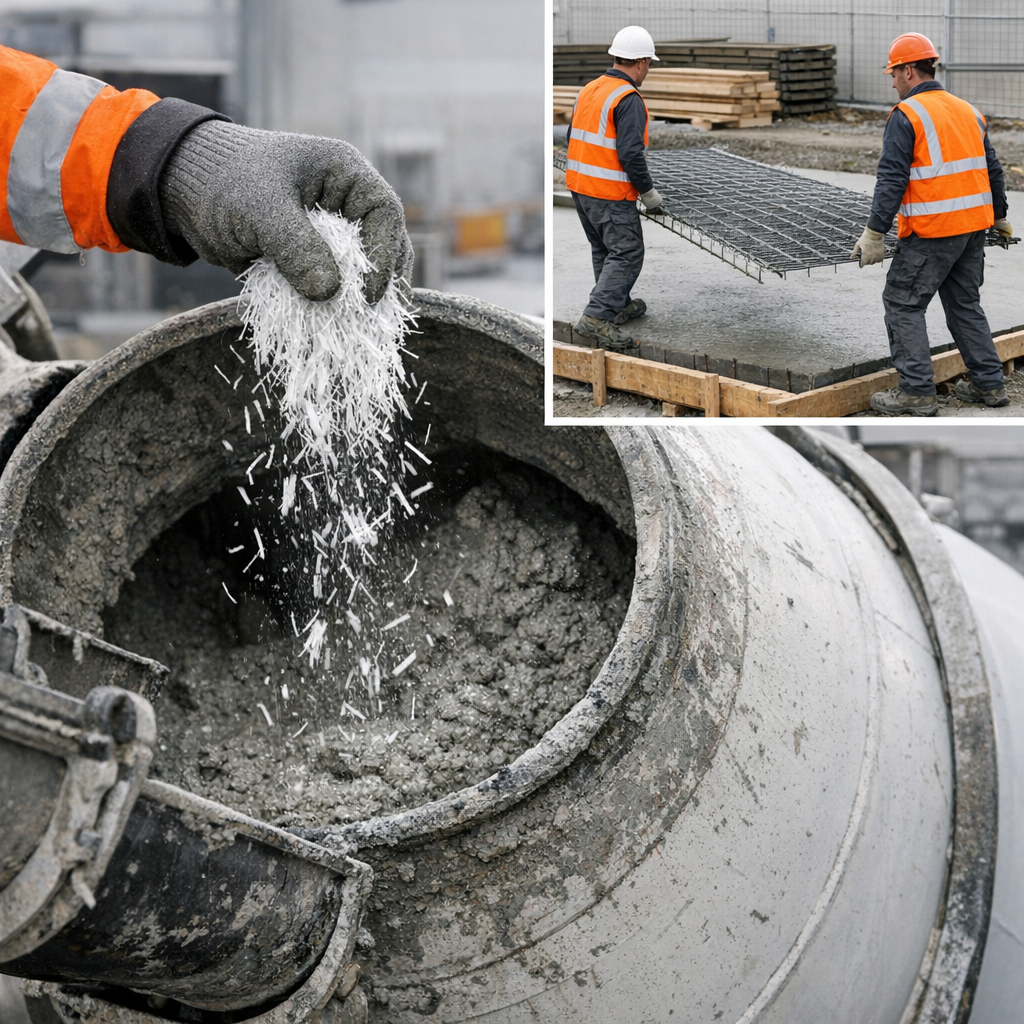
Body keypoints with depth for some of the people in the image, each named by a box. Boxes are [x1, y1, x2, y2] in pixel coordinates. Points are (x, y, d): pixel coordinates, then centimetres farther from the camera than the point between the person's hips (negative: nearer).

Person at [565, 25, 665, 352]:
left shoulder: (589, 90, 10)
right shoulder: (628, 100, -17)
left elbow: (573, 139, 17)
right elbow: (631, 153, -22)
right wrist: (650, 194, -12)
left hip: (579, 187, 9)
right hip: (611, 194, -9)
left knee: (604, 250, 20)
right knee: (626, 253, -5)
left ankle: (618, 305, 32)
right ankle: (597, 318, -14)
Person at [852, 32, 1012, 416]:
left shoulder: (905, 115, -9)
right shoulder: (967, 111, 14)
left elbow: (892, 180, -16)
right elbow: (992, 169, 20)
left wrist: (874, 233, -15)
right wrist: (999, 216, 32)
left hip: (931, 232, -8)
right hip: (973, 226, 8)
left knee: (902, 303, 1)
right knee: (965, 303, 18)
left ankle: (917, 392, -3)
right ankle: (989, 383, 20)